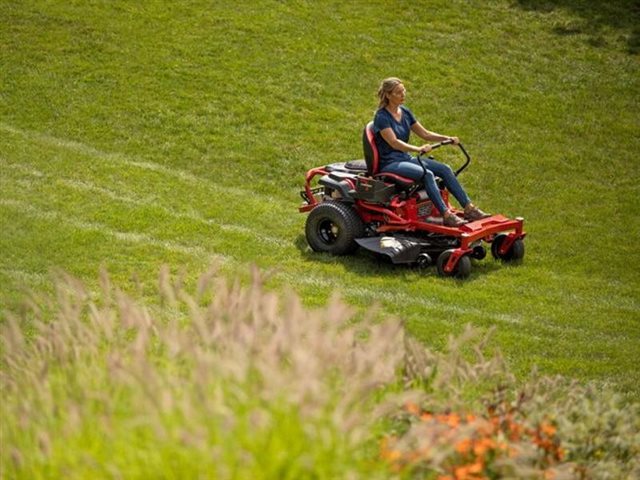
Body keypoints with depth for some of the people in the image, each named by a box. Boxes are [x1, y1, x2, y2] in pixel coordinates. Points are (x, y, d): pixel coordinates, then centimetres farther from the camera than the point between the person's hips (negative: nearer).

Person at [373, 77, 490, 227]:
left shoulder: (405, 112, 11)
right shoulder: (382, 117, -13)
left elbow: (425, 134, 14)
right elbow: (394, 142, -25)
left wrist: (447, 138, -1)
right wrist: (418, 149, -39)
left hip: (406, 158, 8)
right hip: (389, 163, -8)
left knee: (444, 169, -11)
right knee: (427, 174, -31)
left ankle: (469, 209, -15)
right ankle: (446, 216, -35)